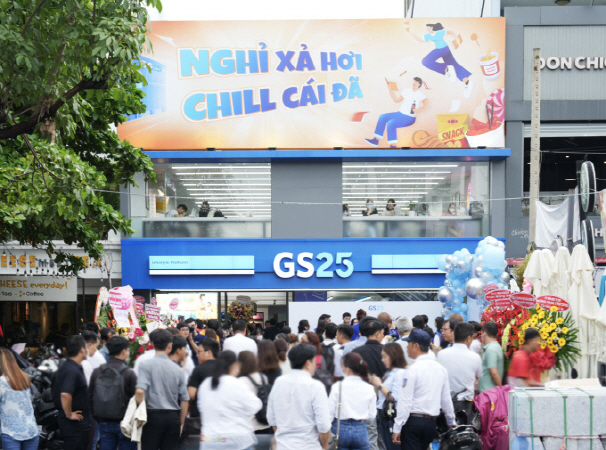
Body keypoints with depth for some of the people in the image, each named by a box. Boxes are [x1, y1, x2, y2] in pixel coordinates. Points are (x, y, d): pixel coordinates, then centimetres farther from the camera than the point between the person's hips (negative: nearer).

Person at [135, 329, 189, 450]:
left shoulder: (146, 365, -5)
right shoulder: (177, 369, 6)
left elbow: (140, 391, -19)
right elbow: (184, 399, 8)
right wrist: (181, 423, 18)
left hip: (153, 415, -3)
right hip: (173, 417, 3)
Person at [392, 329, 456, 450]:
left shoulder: (413, 369, -11)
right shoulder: (440, 368, 7)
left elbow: (405, 401, -13)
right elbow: (446, 399, 14)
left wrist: (397, 428, -11)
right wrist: (451, 422, 27)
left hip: (413, 420, -6)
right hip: (431, 422, 6)